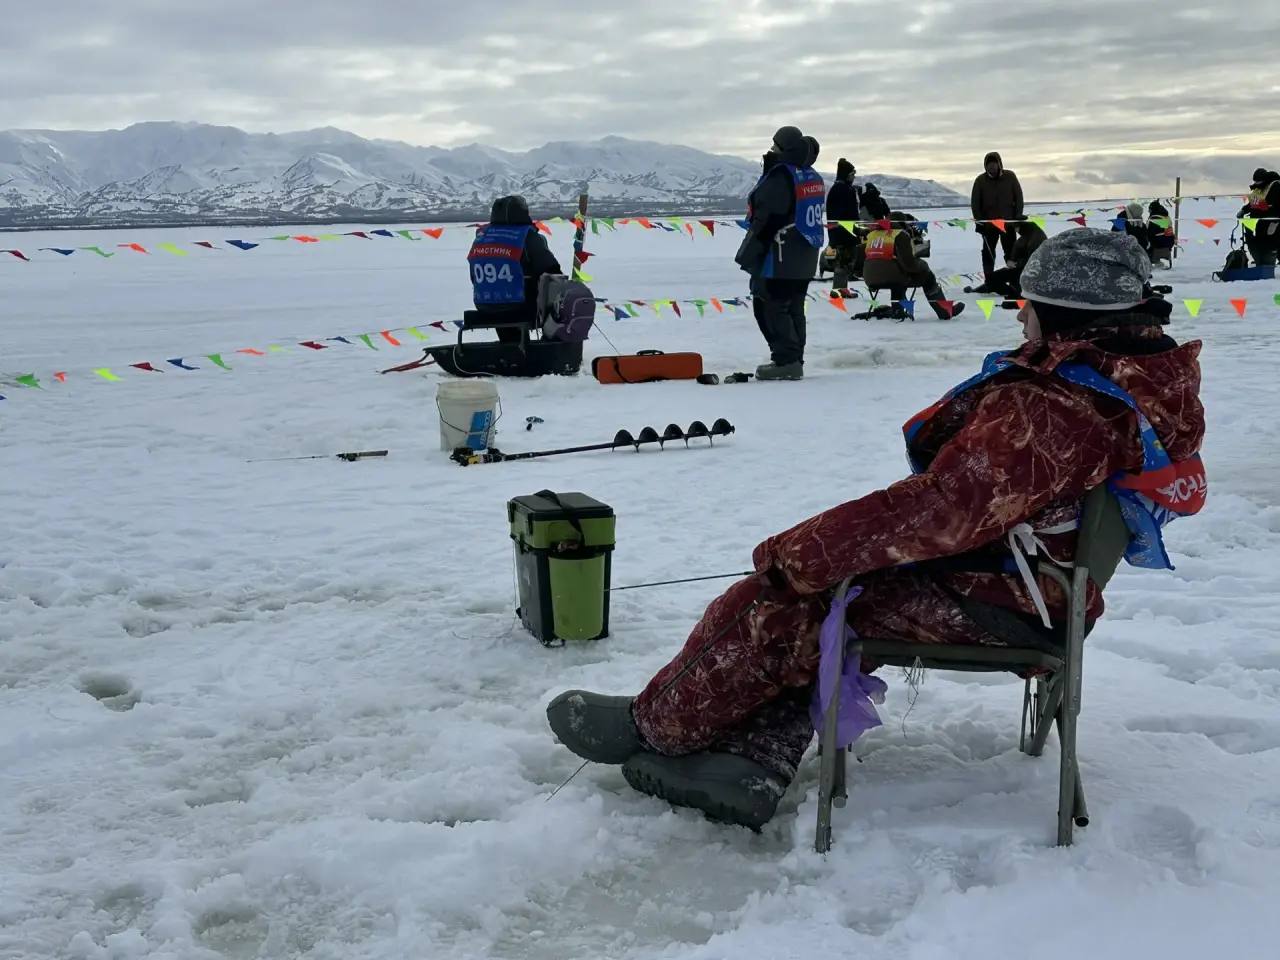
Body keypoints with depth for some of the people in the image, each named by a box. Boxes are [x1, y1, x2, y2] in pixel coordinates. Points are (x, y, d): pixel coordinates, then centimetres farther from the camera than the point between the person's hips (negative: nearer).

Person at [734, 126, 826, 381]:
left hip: (779, 259, -9)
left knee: (770, 307, -4)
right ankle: (794, 360, 18)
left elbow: (765, 220, -19)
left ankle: (786, 361, -8)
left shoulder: (779, 177, -17)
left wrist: (748, 256, -13)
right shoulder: (814, 178, 12)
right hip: (805, 259, 9)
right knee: (794, 308, 14)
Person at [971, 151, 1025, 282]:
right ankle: (989, 282, 10)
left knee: (1011, 253, 3)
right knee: (988, 254, 4)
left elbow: (1018, 197, 2)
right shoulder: (981, 180, -3)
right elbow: (975, 202, 1)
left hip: (1008, 222, 0)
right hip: (988, 223, 0)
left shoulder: (1010, 177, -3)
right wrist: (979, 221, -6)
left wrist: (1018, 217, -5)